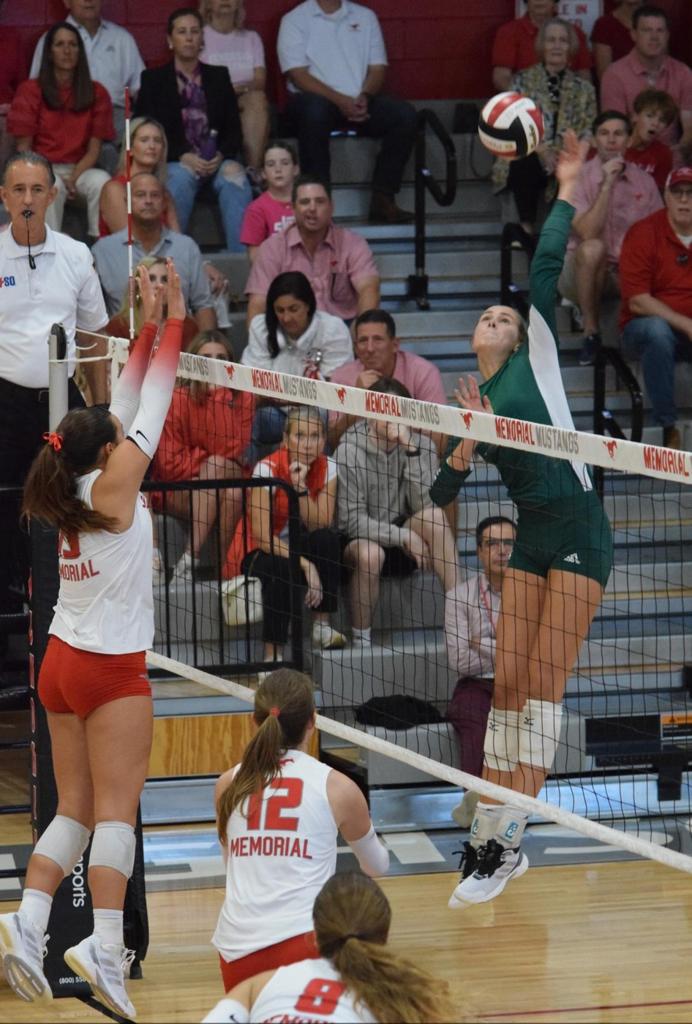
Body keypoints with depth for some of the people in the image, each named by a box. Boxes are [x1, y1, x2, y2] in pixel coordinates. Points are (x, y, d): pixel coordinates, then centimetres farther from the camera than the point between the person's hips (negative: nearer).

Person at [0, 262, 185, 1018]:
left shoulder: (71, 492, 7)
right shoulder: (112, 488, -11)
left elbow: (126, 405, 15)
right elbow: (150, 407, -7)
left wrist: (150, 328, 16)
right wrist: (172, 324, -1)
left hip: (63, 663, 8)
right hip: (111, 669, -8)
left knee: (75, 809, 9)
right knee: (115, 809, -11)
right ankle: (105, 944, -20)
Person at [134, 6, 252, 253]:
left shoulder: (219, 77, 20)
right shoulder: (153, 80, 14)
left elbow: (234, 129, 13)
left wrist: (221, 156, -10)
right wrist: (183, 157, -13)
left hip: (217, 161, 2)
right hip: (175, 162, -2)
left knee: (234, 175, -33)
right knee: (181, 176, -37)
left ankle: (242, 257, -39)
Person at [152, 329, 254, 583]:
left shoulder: (242, 399, -5)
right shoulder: (177, 400, -10)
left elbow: (233, 451, -20)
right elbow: (170, 465, -13)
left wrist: (221, 397, -22)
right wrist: (211, 461, -16)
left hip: (231, 483, 2)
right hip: (180, 493, -2)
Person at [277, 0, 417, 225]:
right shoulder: (294, 20, 3)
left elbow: (378, 68, 10)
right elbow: (298, 74, -8)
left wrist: (365, 96, -12)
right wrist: (340, 101, -21)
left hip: (361, 103, 4)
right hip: (316, 99, -4)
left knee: (405, 114, -22)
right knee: (315, 110, -39)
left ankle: (382, 200, -23)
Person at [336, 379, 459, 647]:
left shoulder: (420, 444, -4)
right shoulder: (349, 451, -14)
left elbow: (424, 504, -18)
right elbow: (351, 520, -16)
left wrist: (410, 451, -26)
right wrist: (402, 537, -24)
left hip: (402, 546, 3)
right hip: (357, 542, -3)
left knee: (434, 515, -27)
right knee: (369, 554, -38)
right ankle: (361, 641, -21)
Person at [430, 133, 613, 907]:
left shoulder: (535, 361, 4)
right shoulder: (469, 406, 16)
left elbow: (546, 266, -3)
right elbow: (441, 495, 10)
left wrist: (567, 188, -1)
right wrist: (467, 444, -6)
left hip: (578, 531, -6)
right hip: (530, 539, 6)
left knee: (543, 682, -9)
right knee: (508, 682, 2)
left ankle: (508, 837, -12)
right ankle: (490, 833, 5)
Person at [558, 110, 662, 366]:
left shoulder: (644, 181, 4)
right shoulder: (578, 177, -9)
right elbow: (587, 234, -22)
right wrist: (607, 186, -26)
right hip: (583, 272, -2)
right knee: (592, 248, -38)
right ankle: (591, 332, -21)